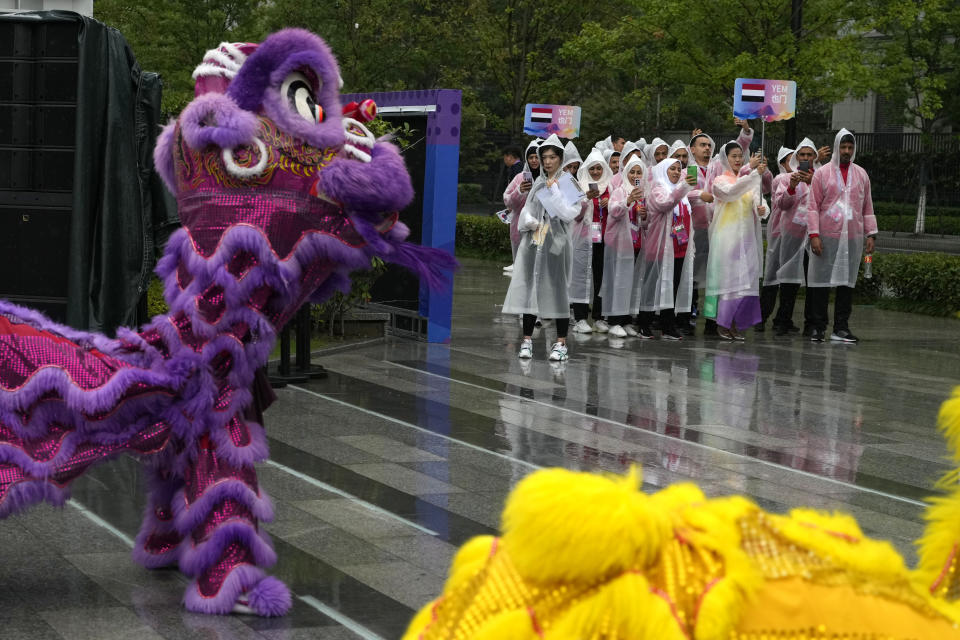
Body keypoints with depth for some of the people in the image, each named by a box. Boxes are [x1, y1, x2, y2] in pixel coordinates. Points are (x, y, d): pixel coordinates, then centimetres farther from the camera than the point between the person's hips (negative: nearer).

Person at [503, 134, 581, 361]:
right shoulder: (539, 183, 14)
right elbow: (526, 210, 16)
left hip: (556, 242, -4)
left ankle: (561, 343, 1)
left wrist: (554, 190, -11)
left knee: (556, 288, -4)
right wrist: (531, 222, -4)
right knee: (529, 287, 1)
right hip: (533, 241, 4)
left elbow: (570, 213, -11)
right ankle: (527, 340, 7)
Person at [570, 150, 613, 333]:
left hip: (604, 237, 3)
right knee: (582, 274, -6)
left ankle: (598, 317, 8)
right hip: (585, 237, -3)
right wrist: (587, 198, -21)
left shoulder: (609, 186, 12)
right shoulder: (580, 186, 2)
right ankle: (580, 318, -6)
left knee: (601, 275, 2)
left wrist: (609, 204, -4)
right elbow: (576, 214, -5)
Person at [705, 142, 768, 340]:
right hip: (727, 235, -4)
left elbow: (757, 199, 0)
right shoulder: (720, 180, 1)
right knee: (728, 278, -6)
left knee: (746, 278, 1)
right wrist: (753, 172, -30)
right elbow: (730, 191, -22)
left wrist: (762, 209, -24)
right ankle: (722, 323, 2)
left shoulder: (749, 181, 14)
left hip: (747, 236, 4)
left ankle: (734, 324, 9)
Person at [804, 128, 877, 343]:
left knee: (847, 281, 2)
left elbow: (867, 206, 15)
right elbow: (813, 206, 0)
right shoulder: (822, 174, 3)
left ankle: (841, 329, 6)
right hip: (827, 236, -3)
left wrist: (871, 234, 7)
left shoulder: (861, 175, 13)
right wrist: (814, 234, -9)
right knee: (822, 281, -2)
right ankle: (818, 327, 4)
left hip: (853, 237, 3)